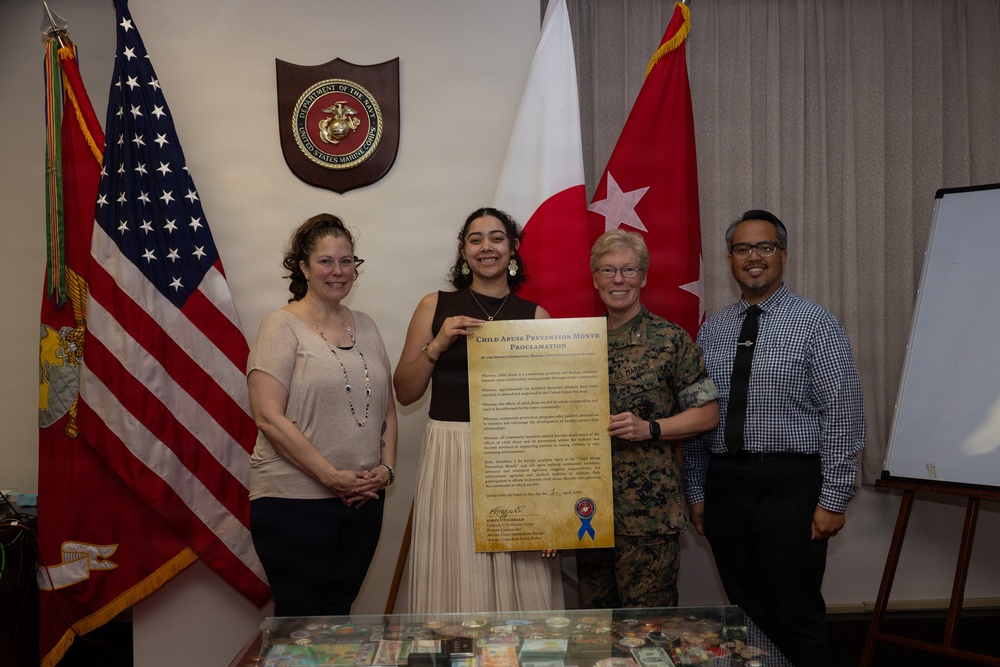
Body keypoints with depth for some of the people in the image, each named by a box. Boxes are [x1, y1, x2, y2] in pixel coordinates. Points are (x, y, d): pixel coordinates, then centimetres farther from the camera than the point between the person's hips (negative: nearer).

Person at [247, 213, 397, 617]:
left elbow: (387, 407, 16)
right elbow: (268, 417, -14)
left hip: (363, 500, 5)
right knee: (299, 618, 4)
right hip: (295, 501, -5)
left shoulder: (365, 326, 12)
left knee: (338, 614, 14)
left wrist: (386, 467, 0)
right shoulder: (283, 326, -6)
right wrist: (333, 477, -16)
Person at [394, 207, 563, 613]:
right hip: (451, 456, 0)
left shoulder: (535, 315, 7)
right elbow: (405, 393, 6)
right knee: (457, 576, 4)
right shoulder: (436, 307, 7)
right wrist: (437, 345, -7)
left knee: (521, 582, 3)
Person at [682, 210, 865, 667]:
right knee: (745, 613, 13)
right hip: (724, 484, 4)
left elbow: (843, 415, -8)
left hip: (790, 483, -4)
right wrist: (696, 492, 10)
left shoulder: (816, 325, -4)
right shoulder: (712, 330, 9)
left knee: (797, 619, 2)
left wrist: (833, 500, -12)